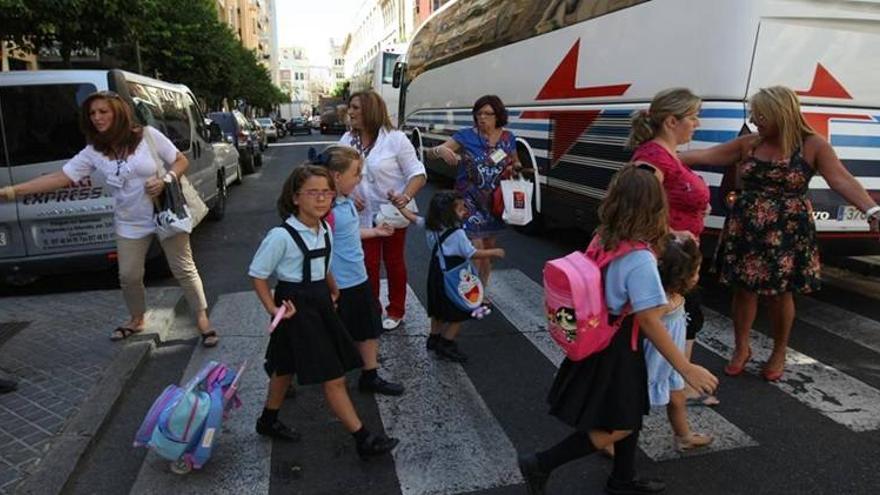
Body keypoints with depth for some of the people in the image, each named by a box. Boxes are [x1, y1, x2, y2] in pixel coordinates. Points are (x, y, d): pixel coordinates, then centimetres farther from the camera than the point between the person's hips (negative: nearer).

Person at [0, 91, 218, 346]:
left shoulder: (147, 135, -10)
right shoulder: (93, 153, -2)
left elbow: (181, 161, -4)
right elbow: (60, 177, -5)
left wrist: (165, 180, -22)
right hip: (131, 224, 4)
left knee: (184, 269, 1)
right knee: (129, 276, 8)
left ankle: (202, 318, 14)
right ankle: (136, 320, 33)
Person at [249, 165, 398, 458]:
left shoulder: (325, 231, 1)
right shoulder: (281, 236, -21)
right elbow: (257, 274, -12)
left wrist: (333, 291, 14)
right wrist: (273, 308, -16)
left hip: (320, 303, 8)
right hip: (298, 308, -8)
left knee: (286, 368, 24)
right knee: (334, 378, -3)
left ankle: (268, 421, 44)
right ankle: (363, 439, 8)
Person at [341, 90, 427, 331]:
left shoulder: (395, 138, -13)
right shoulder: (347, 140, 2)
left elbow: (417, 173, -14)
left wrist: (406, 197, -32)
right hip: (363, 214, 4)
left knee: (394, 262, 12)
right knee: (368, 263, 9)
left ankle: (396, 311, 29)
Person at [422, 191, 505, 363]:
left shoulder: (432, 230, 0)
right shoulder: (457, 234, -22)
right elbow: (472, 253, -20)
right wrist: (494, 252, -8)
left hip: (436, 276, 8)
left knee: (438, 310, 22)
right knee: (459, 314, 4)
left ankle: (434, 338, 34)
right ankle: (446, 344, 6)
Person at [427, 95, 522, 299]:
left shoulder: (508, 138, 0)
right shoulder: (465, 136, -10)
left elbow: (516, 164, 17)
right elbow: (431, 152, -14)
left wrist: (514, 169, -7)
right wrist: (441, 150, -37)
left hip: (494, 202, 4)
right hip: (470, 201, -4)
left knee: (489, 248, 15)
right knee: (475, 250, -10)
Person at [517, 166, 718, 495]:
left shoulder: (602, 240, -5)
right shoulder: (640, 260, -26)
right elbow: (649, 322, -25)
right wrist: (686, 368, -18)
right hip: (617, 348, -8)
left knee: (630, 416, 23)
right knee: (617, 427, 9)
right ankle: (540, 464, 13)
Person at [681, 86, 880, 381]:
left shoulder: (813, 145, -6)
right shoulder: (748, 144, 4)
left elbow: (842, 181, -16)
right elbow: (705, 156, 4)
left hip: (787, 234, -3)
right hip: (745, 231, 3)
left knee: (780, 294, 9)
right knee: (743, 290, 9)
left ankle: (779, 354, 31)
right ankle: (741, 348, 29)